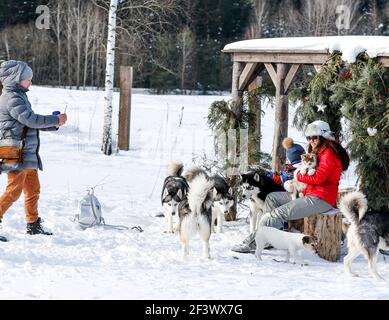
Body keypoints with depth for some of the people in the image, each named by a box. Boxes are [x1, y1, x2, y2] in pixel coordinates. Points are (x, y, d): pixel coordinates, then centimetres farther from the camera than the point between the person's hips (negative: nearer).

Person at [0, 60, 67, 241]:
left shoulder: (19, 96, 19)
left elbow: (32, 122, 21)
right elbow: (30, 119, -22)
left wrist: (54, 125, 10)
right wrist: (56, 120, -13)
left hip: (28, 154, 11)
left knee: (33, 189, 15)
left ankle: (33, 225, 24)